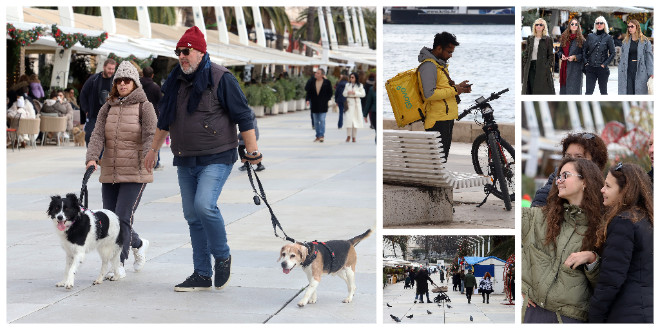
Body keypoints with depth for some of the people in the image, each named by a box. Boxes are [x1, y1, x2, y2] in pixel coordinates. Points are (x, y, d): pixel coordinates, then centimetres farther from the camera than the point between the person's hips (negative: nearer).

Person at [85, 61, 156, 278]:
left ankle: (119, 264, -3)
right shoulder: (107, 109, 12)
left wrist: (147, 157, -29)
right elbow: (98, 135, 1)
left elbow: (150, 135, -12)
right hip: (109, 174, 5)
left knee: (123, 218, -13)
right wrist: (92, 158, -16)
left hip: (135, 173, -5)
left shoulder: (144, 107, -1)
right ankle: (138, 245, 32)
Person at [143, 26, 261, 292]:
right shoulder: (175, 81, 12)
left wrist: (252, 150, -12)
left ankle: (222, 257, 0)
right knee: (192, 217, 6)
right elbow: (164, 120, 25)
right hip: (185, 161, 7)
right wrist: (154, 149, 31)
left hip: (216, 158, -7)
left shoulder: (220, 78, -8)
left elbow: (243, 115, -8)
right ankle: (202, 275, 14)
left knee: (204, 205, -23)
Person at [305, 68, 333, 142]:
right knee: (316, 121, 8)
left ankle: (322, 135, -6)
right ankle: (318, 136, 14)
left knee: (322, 120, -10)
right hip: (314, 104, 4)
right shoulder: (312, 81, 6)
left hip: (323, 105, -4)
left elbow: (330, 93, 2)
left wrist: (326, 100, -7)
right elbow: (307, 89, 1)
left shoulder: (327, 82, -2)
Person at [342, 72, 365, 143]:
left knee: (356, 120, 0)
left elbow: (363, 94, -1)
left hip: (357, 103, -1)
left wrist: (355, 93, -12)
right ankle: (348, 135, -4)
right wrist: (348, 93, -10)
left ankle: (354, 136, 6)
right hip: (349, 103, 1)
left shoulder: (360, 86, 4)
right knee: (349, 119, -10)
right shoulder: (347, 85, 12)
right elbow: (344, 94, 11)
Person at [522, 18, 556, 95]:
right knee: (531, 87, 1)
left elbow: (551, 54, 2)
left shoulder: (548, 39, 2)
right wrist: (525, 65, 6)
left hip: (543, 66, -3)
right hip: (531, 66, 3)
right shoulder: (530, 38, 12)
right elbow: (526, 53, 14)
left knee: (543, 90, -5)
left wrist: (549, 66, -8)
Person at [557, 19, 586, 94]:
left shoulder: (581, 40, -2)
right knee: (563, 88, 6)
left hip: (576, 68, -4)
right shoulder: (564, 38, 10)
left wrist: (575, 57, -14)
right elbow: (559, 50, 20)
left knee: (574, 90, -7)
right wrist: (561, 55, -2)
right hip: (565, 67, 4)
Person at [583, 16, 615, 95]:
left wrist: (605, 64, -7)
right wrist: (585, 61, 2)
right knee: (588, 91, -2)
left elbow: (613, 53, 0)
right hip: (591, 68, 2)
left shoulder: (608, 38, -1)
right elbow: (584, 50, 14)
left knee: (603, 91, 7)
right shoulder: (590, 36, 7)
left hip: (602, 68, -2)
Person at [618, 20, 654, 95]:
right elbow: (622, 57, 14)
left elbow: (649, 57, -1)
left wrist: (650, 73, -8)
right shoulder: (626, 41, 13)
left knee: (639, 92, -3)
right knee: (628, 92, -3)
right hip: (627, 70, 3)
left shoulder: (645, 41, 2)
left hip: (640, 71, -3)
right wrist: (620, 71, 7)